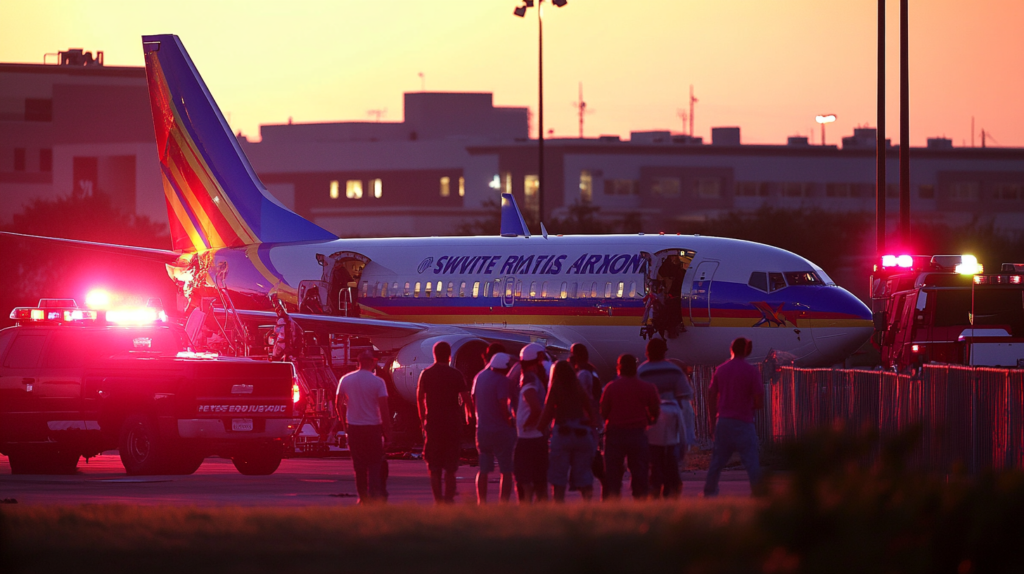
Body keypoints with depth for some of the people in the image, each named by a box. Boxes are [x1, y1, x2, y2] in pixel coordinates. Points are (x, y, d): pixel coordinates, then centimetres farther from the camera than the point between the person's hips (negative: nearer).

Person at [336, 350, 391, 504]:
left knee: (359, 464, 11)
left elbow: (339, 403, 8)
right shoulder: (377, 382, -9)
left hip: (354, 428, 3)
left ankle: (363, 497, 13)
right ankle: (376, 495, -6)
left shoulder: (345, 380, 1)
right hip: (373, 427, -3)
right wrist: (387, 428, -3)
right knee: (375, 464, 4)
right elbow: (383, 407, -10)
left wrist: (343, 422, 21)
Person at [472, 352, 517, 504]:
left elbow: (473, 399, 17)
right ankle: (504, 503, -6)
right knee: (506, 471, -1)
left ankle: (481, 503, 17)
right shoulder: (501, 380, -17)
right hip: (501, 430, -7)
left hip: (482, 429, 7)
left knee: (483, 470, 15)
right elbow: (503, 405, -23)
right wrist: (510, 420, -6)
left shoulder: (479, 377, 7)